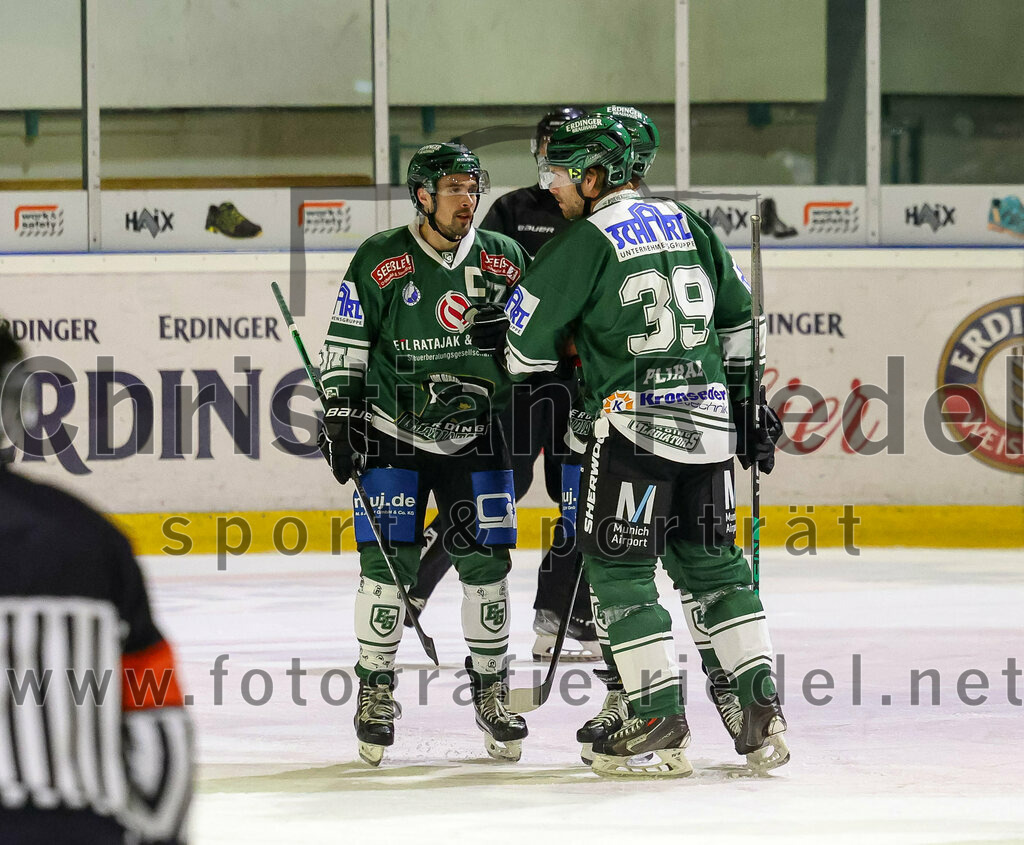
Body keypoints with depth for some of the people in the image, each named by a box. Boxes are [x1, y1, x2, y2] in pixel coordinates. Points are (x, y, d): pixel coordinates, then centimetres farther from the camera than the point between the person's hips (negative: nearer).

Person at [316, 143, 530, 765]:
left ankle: (492, 689, 13)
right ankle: (376, 690, 5)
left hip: (477, 434, 2)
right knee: (388, 557, -8)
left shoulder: (505, 259, 1)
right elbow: (345, 346, -2)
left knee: (486, 560, -1)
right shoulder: (378, 262, -7)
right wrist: (339, 420, -8)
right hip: (393, 431, -2)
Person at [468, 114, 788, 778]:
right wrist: (747, 402, 24)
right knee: (714, 566, 15)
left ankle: (662, 724, -2)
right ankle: (763, 714, 10)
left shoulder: (585, 244, -8)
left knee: (620, 569, 2)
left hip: (636, 425, -7)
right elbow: (741, 318, 17)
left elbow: (528, 344, -3)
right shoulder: (688, 225, 12)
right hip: (710, 422, 7)